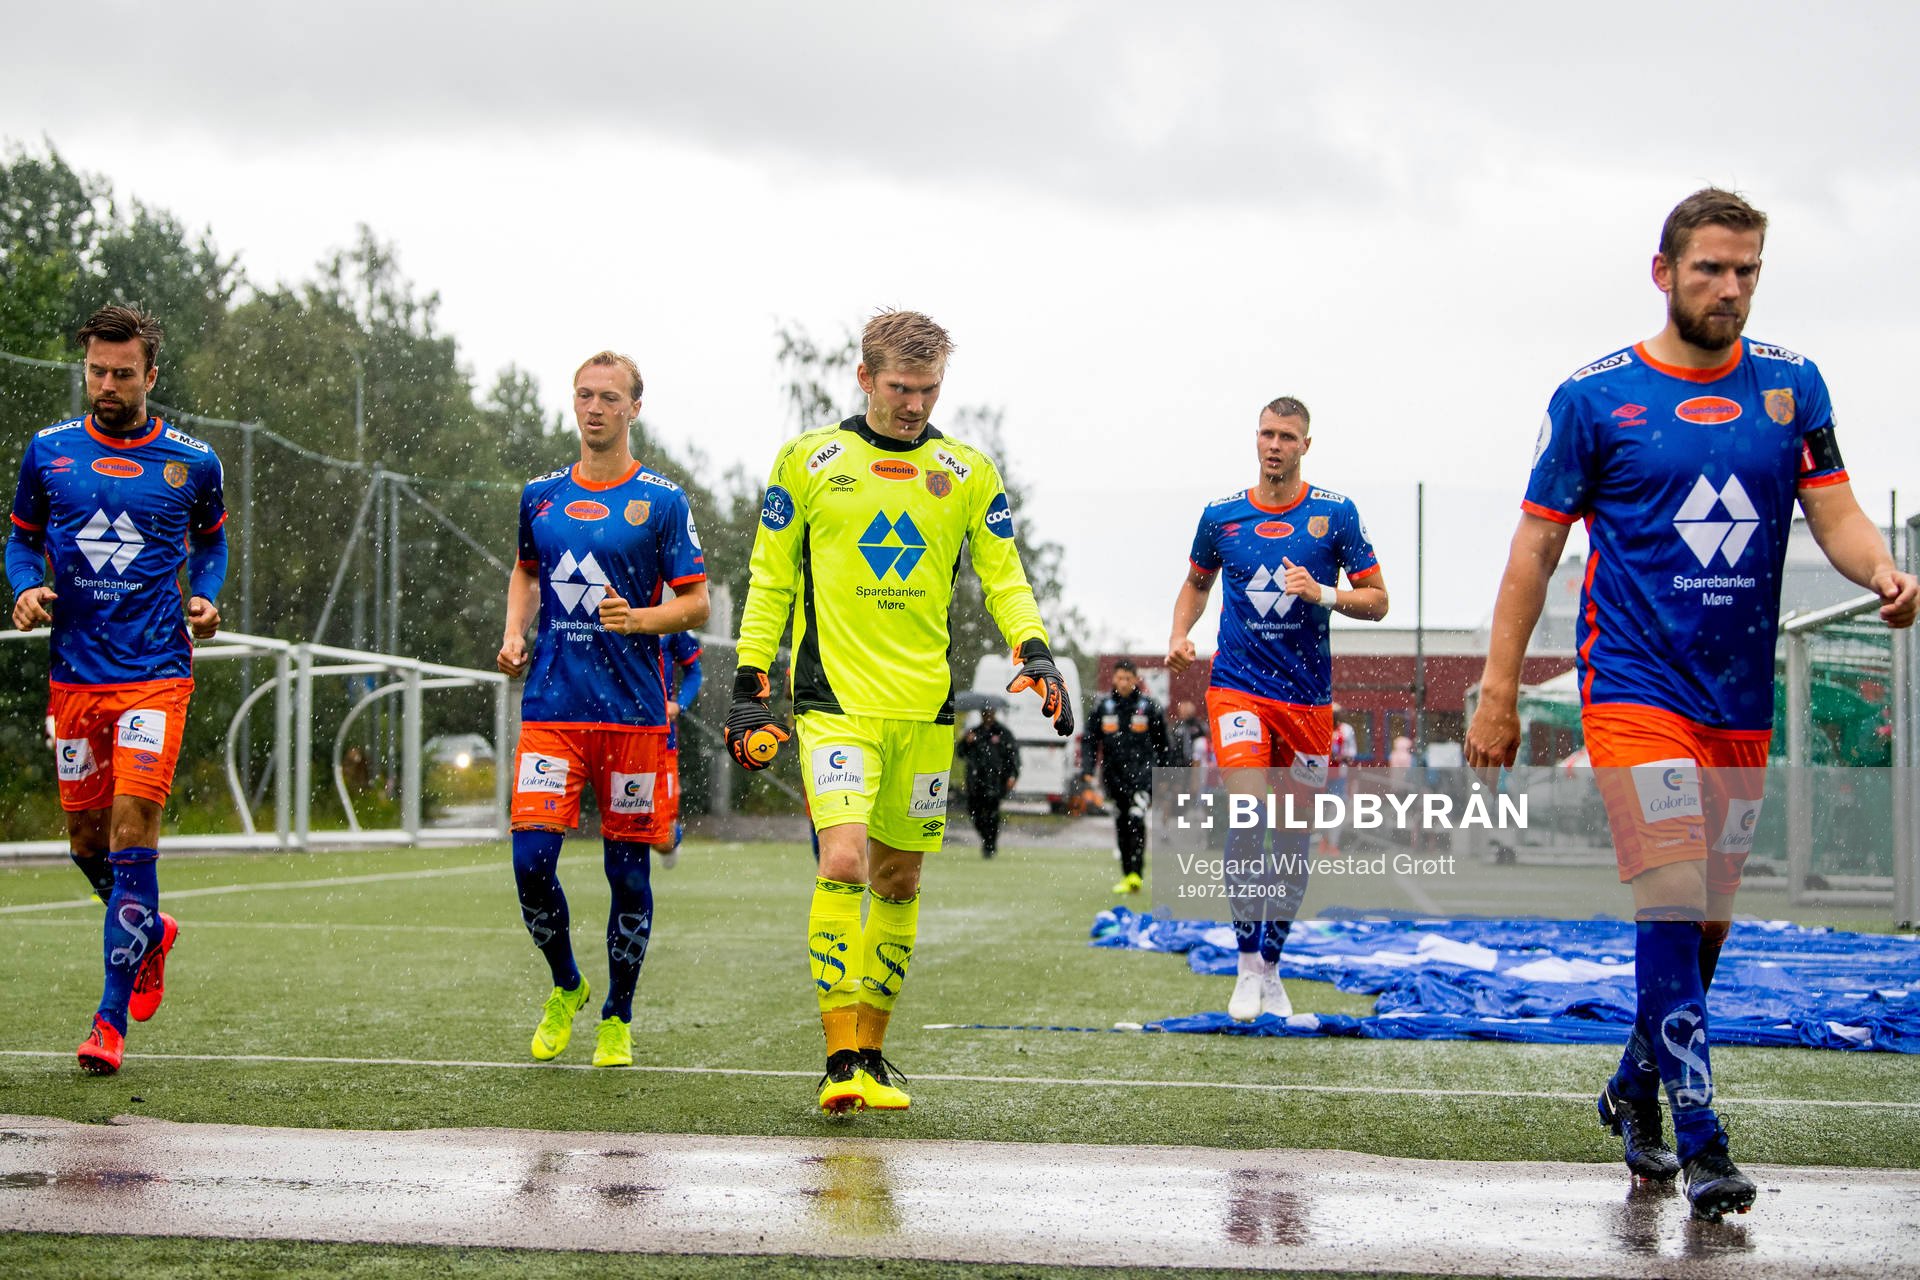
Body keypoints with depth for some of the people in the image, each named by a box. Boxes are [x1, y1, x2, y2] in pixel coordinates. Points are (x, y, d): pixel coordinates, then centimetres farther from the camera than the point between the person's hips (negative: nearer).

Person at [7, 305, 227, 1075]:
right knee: (86, 840, 9)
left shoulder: (192, 462, 2)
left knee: (131, 832, -12)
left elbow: (211, 540, 18)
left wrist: (205, 597, 0)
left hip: (156, 672, -3)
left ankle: (112, 1019, -8)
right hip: (75, 672, 3)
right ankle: (151, 931, 41)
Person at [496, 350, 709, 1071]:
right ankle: (565, 989, 18)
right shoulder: (540, 496, 11)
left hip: (633, 711, -2)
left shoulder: (661, 500, 1)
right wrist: (515, 634, 11)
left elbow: (697, 605, 0)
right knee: (531, 859, -8)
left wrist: (640, 618, -18)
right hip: (551, 706, 2)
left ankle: (617, 1019, 18)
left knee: (628, 870, 3)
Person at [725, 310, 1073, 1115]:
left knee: (899, 878, 8)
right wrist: (750, 688, 3)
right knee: (843, 861, -19)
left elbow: (1004, 577, 12)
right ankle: (839, 1060, -16)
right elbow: (769, 580, 8)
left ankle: (870, 1054, 20)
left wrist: (1034, 653, -6)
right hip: (835, 698, -3)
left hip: (926, 707, 3)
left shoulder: (968, 474, 8)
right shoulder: (808, 462, 3)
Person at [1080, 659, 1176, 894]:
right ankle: (1126, 876, 16)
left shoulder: (1149, 706, 1)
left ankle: (1136, 873, -22)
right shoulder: (1101, 705, 5)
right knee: (1121, 826, 7)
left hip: (1142, 773, -3)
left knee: (1136, 820, -19)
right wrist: (1087, 769, -6)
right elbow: (1089, 739, 7)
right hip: (1113, 775, 3)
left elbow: (1163, 743, 10)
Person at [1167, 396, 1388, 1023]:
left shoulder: (1335, 514, 0)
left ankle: (1272, 968, 22)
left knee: (1294, 836, 7)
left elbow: (1376, 600, 3)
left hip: (1308, 694, 1)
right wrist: (1180, 634, 4)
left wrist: (1322, 594, -15)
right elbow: (1196, 582, 22)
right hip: (1238, 686, -1)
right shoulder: (1220, 516, 4)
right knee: (1247, 815, -19)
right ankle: (1248, 965, -10)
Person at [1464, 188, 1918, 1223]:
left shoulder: (1790, 386, 7)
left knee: (1706, 924, 12)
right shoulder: (1595, 398, -3)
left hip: (1741, 701, 5)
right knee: (1673, 904, -16)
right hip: (1636, 686, -4)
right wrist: (1497, 691, -3)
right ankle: (1700, 1144, -14)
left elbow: (1835, 514, 4)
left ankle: (1634, 1091, 34)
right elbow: (1537, 546, 0)